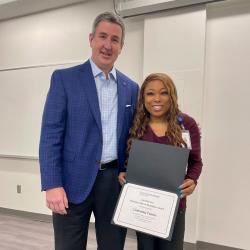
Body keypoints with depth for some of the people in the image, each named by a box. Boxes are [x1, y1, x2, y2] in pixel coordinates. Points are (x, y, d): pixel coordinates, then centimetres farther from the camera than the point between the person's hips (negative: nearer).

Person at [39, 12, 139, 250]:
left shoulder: (130, 87, 10)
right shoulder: (64, 78, -1)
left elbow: (131, 137, 13)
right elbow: (50, 135, -6)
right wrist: (52, 184, -13)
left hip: (115, 181, 4)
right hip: (75, 181, -3)